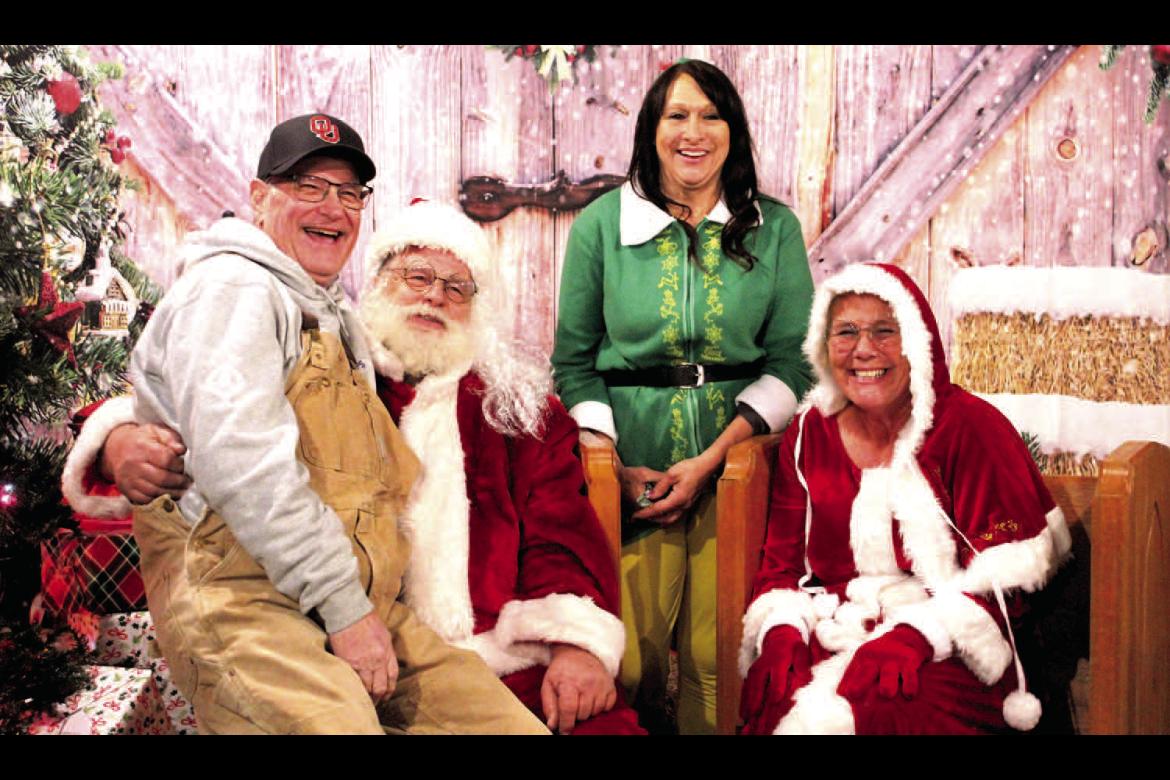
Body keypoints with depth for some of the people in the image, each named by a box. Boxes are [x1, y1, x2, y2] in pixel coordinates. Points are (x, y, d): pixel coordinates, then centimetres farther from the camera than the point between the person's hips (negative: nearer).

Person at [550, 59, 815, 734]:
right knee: (631, 655, -4)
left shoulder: (775, 228, 7)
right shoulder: (603, 223, 6)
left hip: (738, 457, 0)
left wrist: (710, 460, -9)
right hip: (630, 463, 0)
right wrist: (618, 465, -6)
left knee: (718, 656, -3)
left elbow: (794, 360, 1)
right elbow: (574, 361, 7)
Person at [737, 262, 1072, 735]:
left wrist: (919, 635, -22)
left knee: (881, 706, -35)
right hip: (831, 635, 4)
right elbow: (781, 562, 13)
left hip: (945, 651, -3)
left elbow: (1005, 577, -6)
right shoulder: (809, 434, 12)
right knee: (778, 701, -29)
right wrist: (783, 628, -9)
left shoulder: (971, 427, -1)